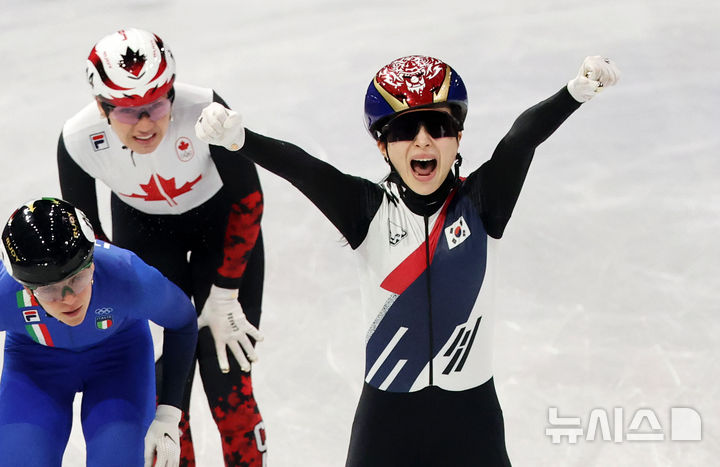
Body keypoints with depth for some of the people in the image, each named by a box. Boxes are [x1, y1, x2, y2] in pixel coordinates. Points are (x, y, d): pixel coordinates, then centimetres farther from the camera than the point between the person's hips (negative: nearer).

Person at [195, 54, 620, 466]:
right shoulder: (368, 210, -5)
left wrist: (579, 89, -35)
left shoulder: (479, 203, -4)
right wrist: (236, 137, -36)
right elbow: (299, 167, -19)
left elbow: (523, 138, -19)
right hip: (389, 408, 0)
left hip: (470, 408, 0)